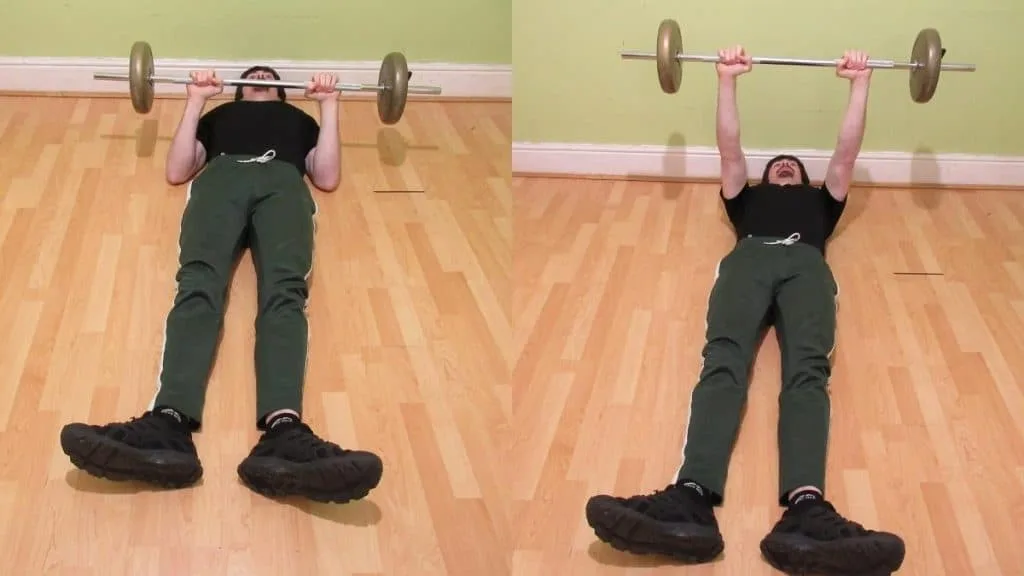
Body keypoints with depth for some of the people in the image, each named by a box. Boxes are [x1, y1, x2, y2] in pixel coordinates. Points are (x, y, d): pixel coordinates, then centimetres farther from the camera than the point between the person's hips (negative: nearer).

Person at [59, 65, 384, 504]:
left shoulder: (299, 119, 41)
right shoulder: (217, 116, 41)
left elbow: (328, 177, 22)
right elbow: (177, 171, 23)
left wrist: (329, 106, 22)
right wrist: (195, 101, 22)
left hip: (282, 182, 0)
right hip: (222, 177, 1)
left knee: (285, 291, -35)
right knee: (198, 285, -34)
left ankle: (282, 431, -63)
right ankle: (168, 424, -61)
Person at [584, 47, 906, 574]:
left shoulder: (820, 199, 46)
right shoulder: (747, 196, 44)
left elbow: (847, 152, 36)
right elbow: (729, 148, 33)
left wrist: (860, 84, 30)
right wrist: (727, 80, 26)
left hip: (805, 264, 0)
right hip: (750, 259, 0)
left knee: (807, 368, -34)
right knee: (724, 360, -34)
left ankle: (805, 508, -64)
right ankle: (692, 497, -62)